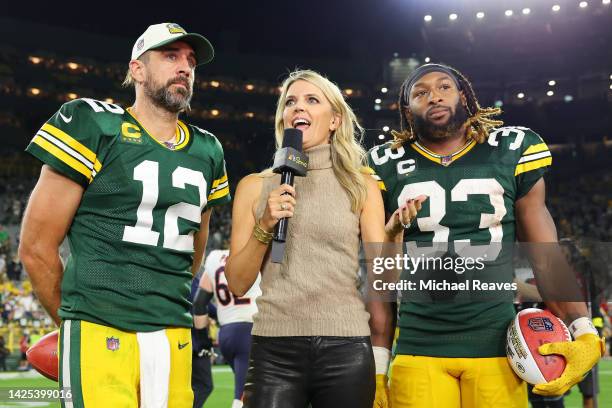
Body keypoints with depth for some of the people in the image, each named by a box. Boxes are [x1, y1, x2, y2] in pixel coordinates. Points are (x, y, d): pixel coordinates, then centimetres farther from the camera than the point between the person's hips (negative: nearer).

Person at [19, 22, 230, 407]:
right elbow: (36, 248, -3)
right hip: (101, 334, -5)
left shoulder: (207, 151, 12)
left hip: (174, 337, 5)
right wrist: (75, 319, 7)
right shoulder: (94, 127, -5)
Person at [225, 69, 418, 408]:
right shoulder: (255, 186, 5)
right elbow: (237, 285, 3)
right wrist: (265, 227, -10)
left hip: (346, 350, 0)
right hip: (274, 351, 0)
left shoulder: (361, 187, 5)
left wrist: (393, 230, -14)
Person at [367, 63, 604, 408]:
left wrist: (584, 332, -8)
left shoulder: (511, 154, 3)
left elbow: (546, 259, 4)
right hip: (418, 350, 0)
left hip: (497, 346, 0)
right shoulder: (388, 168, 5)